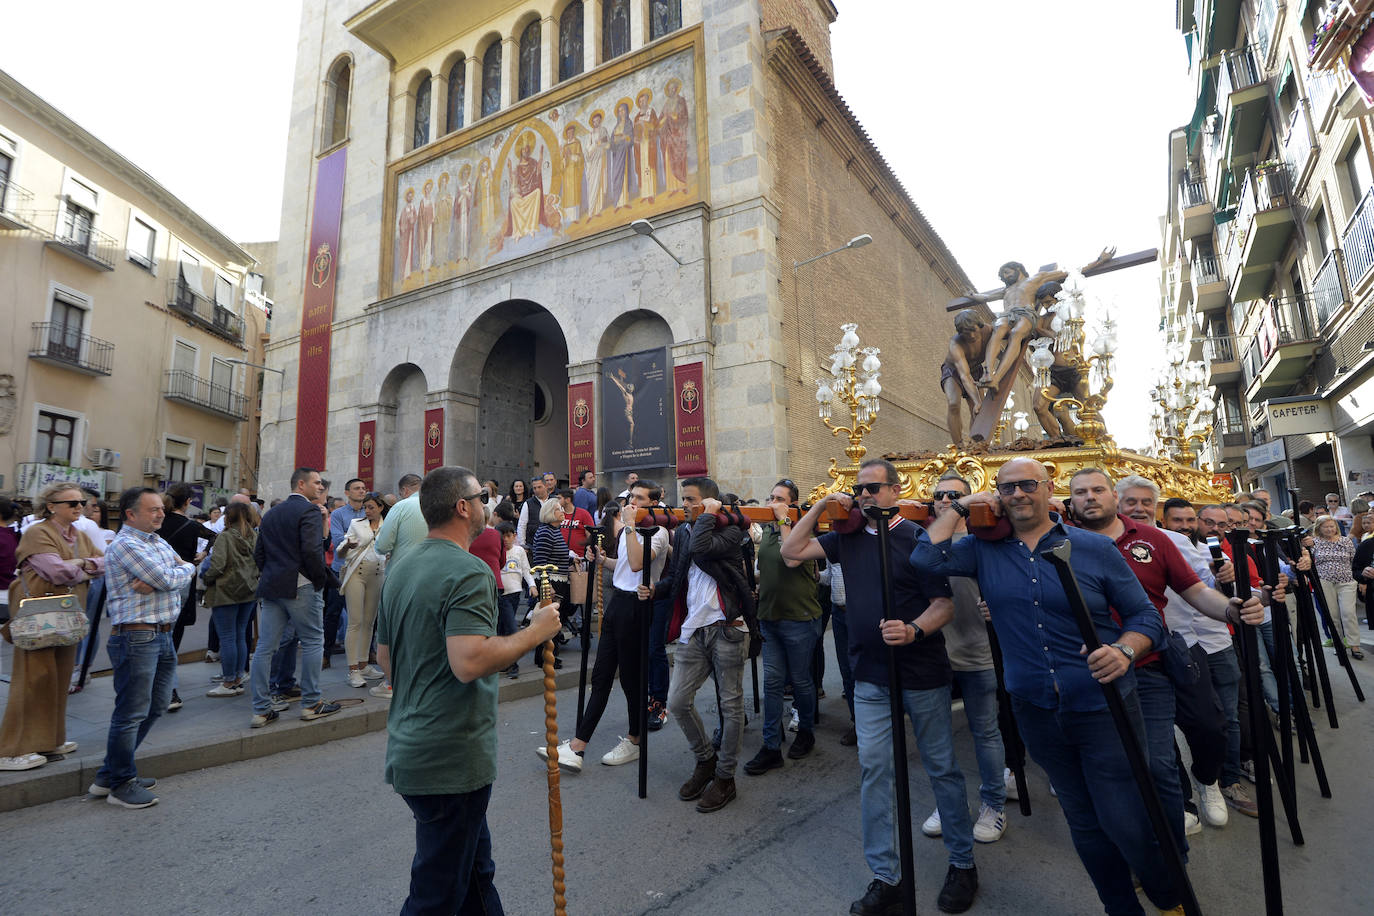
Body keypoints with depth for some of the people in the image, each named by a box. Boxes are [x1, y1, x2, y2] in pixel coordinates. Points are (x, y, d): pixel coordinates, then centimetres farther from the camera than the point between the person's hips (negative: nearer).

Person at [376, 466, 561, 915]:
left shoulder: (401, 567, 9)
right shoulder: (467, 571, -21)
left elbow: (385, 655, 17)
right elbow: (469, 662, -31)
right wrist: (535, 631, -19)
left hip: (408, 751, 10)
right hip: (451, 759, -9)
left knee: (475, 867, 23)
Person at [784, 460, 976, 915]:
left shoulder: (917, 537, -10)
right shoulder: (848, 537, 5)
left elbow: (945, 604, -11)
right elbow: (791, 550, 3)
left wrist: (914, 630, -30)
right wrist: (821, 505, -3)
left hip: (923, 676, -3)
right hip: (870, 677, 4)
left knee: (942, 768, 12)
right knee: (874, 770, 5)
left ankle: (962, 863, 33)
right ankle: (885, 877, 18)